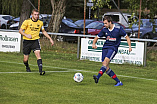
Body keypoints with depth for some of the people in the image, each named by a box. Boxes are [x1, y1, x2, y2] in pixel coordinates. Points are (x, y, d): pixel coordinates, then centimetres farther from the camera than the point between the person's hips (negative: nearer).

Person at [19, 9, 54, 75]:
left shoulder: (40, 23, 4)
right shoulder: (27, 22, -7)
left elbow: (43, 31, 19)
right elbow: (20, 30, -5)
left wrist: (50, 39, 14)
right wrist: (26, 35, -23)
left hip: (35, 40, 1)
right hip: (27, 41, -1)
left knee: (38, 54, -21)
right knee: (25, 59, 3)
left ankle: (40, 70, -28)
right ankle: (27, 67, 38)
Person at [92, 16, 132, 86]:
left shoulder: (118, 29, -4)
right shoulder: (104, 30, 6)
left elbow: (127, 37, 3)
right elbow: (97, 37, 13)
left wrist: (130, 46, -9)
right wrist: (93, 44, -7)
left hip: (113, 48, -5)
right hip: (105, 47, 5)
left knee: (106, 61, -28)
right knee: (106, 68, -6)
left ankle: (98, 77, -41)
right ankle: (118, 82, 3)